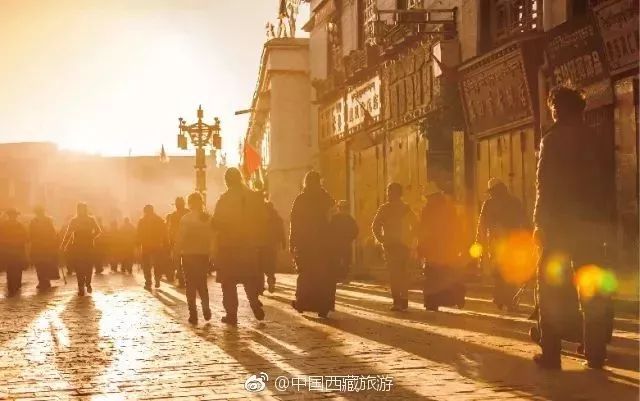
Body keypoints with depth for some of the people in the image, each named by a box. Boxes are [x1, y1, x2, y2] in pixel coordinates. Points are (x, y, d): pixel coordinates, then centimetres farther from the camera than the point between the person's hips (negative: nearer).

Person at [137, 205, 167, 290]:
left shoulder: (142, 221, -4)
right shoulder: (160, 220, 2)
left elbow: (139, 235, -7)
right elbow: (164, 234, 1)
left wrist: (138, 245, -3)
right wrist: (164, 244, 5)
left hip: (146, 246, -2)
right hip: (158, 246, 2)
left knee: (146, 266, 5)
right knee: (157, 264, 14)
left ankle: (148, 283, 0)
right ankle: (157, 281, 8)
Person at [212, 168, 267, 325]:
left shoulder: (224, 199, -10)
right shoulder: (256, 197, 0)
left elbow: (216, 223, -12)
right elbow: (263, 221, 1)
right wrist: (257, 238, 12)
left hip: (228, 246, -3)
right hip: (251, 245, 3)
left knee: (228, 282, 6)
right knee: (250, 279, 16)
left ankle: (231, 313, 4)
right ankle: (255, 305, 0)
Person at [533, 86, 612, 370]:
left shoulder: (553, 139, -5)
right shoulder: (593, 139, 11)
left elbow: (545, 184, -12)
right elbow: (602, 182, 11)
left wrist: (539, 222, -10)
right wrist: (602, 220, 14)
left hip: (559, 221, -5)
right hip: (592, 222, 5)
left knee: (553, 288, 0)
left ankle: (551, 352, -3)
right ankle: (595, 353, 6)